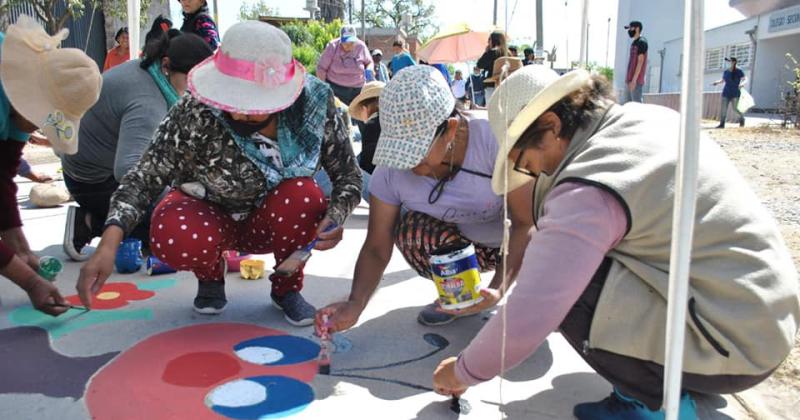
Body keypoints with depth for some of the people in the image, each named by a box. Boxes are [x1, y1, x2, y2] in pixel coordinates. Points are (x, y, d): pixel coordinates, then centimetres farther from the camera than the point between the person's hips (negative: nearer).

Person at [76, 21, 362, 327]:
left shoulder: (314, 104, -23)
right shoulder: (195, 112, -29)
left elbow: (349, 176, -14)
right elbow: (146, 176, -25)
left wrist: (335, 216, -35)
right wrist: (108, 243, -39)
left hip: (273, 219, 1)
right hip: (209, 214, -1)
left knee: (301, 196, -33)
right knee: (175, 240, -34)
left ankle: (287, 289, -2)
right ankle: (210, 275, 5)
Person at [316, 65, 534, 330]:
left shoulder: (494, 138, -33)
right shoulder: (392, 169, -23)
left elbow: (527, 223, -26)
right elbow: (376, 249, -17)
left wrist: (499, 288, -38)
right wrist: (355, 304, -35)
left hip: (512, 242, -1)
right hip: (461, 243, 2)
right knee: (409, 229, -30)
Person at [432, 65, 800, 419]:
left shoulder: (589, 190, -24)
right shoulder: (650, 118, 2)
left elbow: (524, 321, -27)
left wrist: (463, 372, -9)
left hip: (735, 349, -9)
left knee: (560, 284, -15)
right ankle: (678, 378, 16)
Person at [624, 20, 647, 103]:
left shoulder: (641, 42, -8)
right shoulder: (634, 43, 19)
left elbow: (640, 61, -15)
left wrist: (634, 79, -20)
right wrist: (628, 79, 17)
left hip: (636, 81, -9)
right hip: (629, 80, 9)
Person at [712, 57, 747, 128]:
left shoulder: (739, 71, -7)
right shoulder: (726, 72, 7)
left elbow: (745, 79, -10)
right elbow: (722, 80, 20)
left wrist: (742, 84, -31)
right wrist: (717, 82, 1)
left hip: (735, 93, -4)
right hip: (726, 93, 4)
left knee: (735, 109, -2)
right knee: (723, 108, -7)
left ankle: (742, 118, 27)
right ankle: (722, 124, -6)